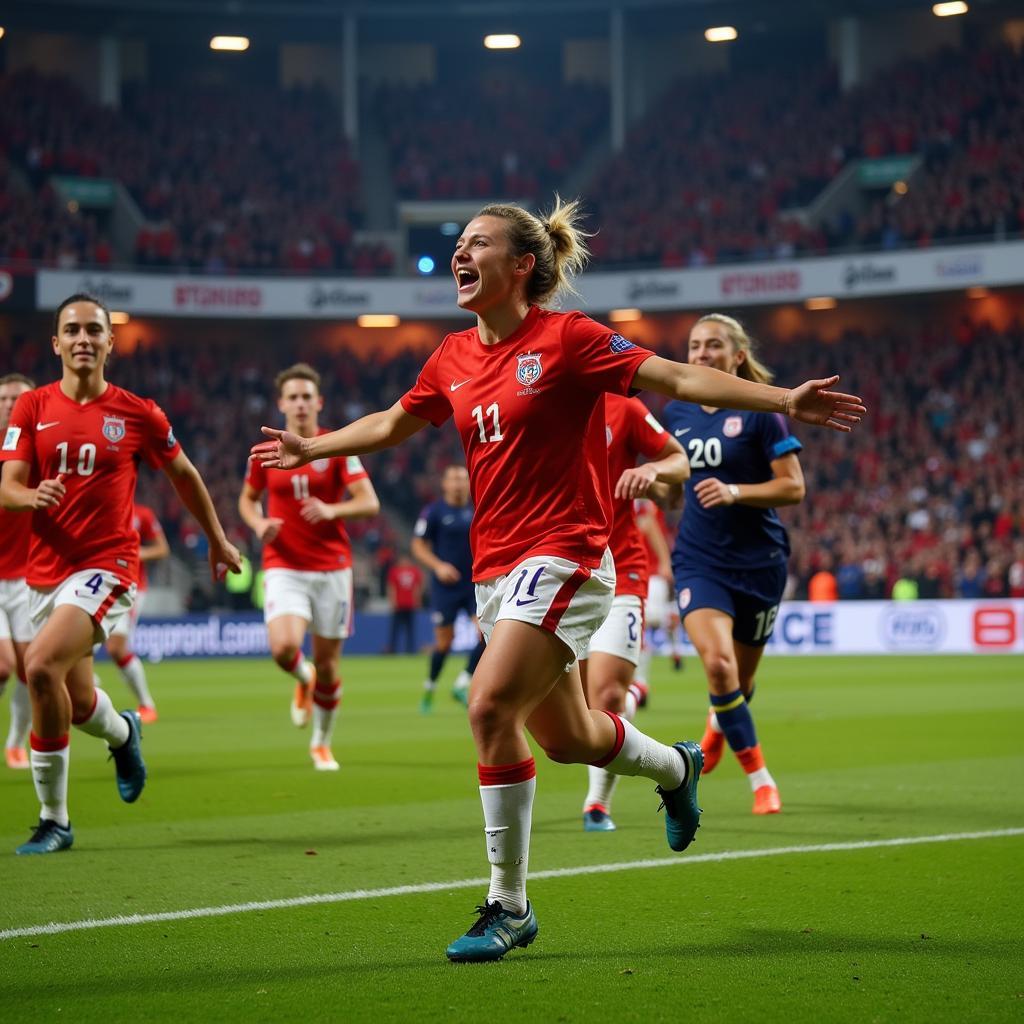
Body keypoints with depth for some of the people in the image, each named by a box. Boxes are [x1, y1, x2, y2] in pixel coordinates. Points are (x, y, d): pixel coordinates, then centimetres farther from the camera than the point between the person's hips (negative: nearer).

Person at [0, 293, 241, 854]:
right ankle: (123, 732, 46)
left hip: (107, 565, -4)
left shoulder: (136, 413, 1)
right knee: (77, 702, 9)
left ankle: (53, 820, -13)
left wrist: (218, 540, 24)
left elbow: (184, 475, 15)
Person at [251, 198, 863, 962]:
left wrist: (785, 402, -20)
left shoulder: (566, 339, -9)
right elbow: (394, 423, 28)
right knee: (564, 737, 15)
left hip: (563, 557, -7)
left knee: (491, 708, -21)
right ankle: (676, 767, 48)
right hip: (497, 567, 7)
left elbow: (680, 378, -11)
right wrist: (312, 448, 34)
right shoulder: (453, 358, 9)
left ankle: (509, 905, -9)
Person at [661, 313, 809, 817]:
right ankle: (760, 780, -7)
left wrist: (734, 492, -23)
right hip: (699, 561, 2)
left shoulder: (760, 412, -9)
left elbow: (794, 487, -12)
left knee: (740, 677, 11)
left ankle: (718, 724, 49)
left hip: (758, 561, -2)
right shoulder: (676, 412, 4)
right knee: (717, 662, -21)